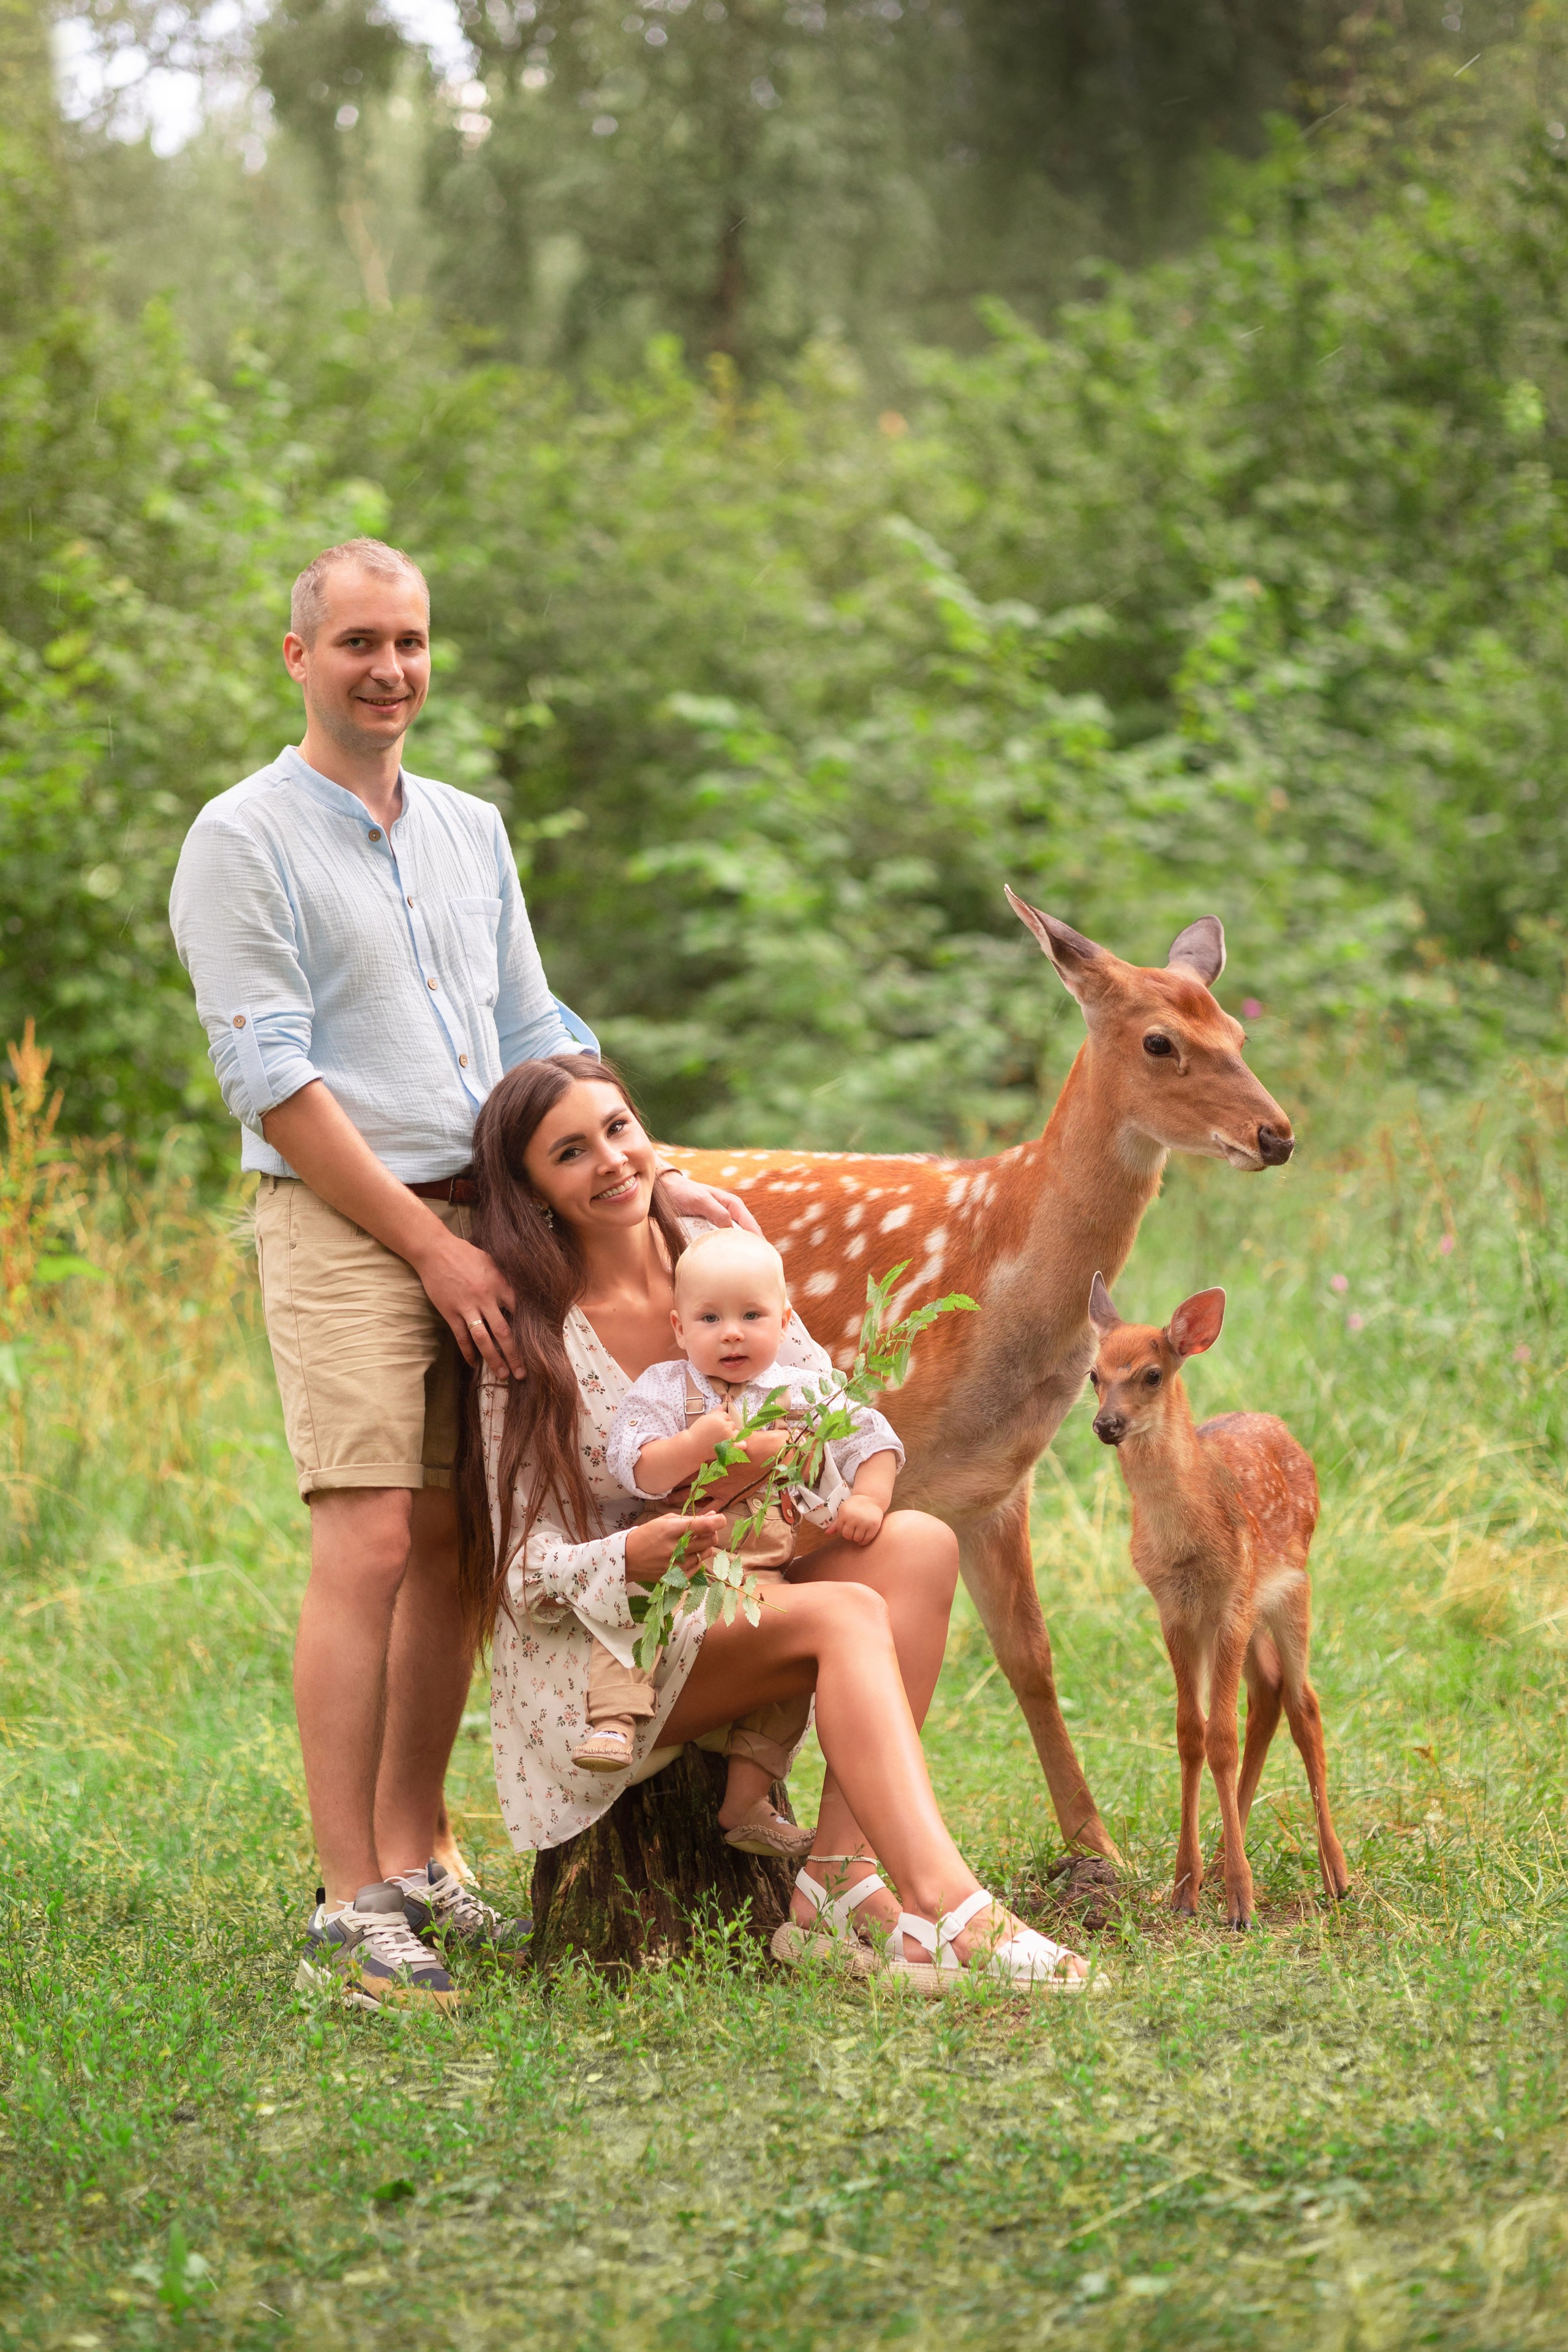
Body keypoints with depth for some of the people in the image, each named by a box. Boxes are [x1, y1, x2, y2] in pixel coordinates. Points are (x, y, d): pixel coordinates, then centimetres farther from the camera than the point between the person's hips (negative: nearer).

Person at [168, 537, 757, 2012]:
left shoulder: (470, 832, 17)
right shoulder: (244, 842, -4)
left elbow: (536, 1038, 22)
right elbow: (271, 1079, -10)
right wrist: (432, 1247, -13)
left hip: (483, 1223, 6)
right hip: (341, 1227, -6)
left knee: (452, 1550, 6)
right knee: (369, 1546, -14)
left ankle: (417, 1863, 15)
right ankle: (350, 1908, -13)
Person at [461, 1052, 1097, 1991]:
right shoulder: (534, 1343, -10)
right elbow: (529, 1572, -12)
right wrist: (633, 1557, -34)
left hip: (735, 1611, 6)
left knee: (920, 1545, -20)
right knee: (845, 1616, -30)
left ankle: (841, 1887, -30)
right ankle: (946, 1909, -46)